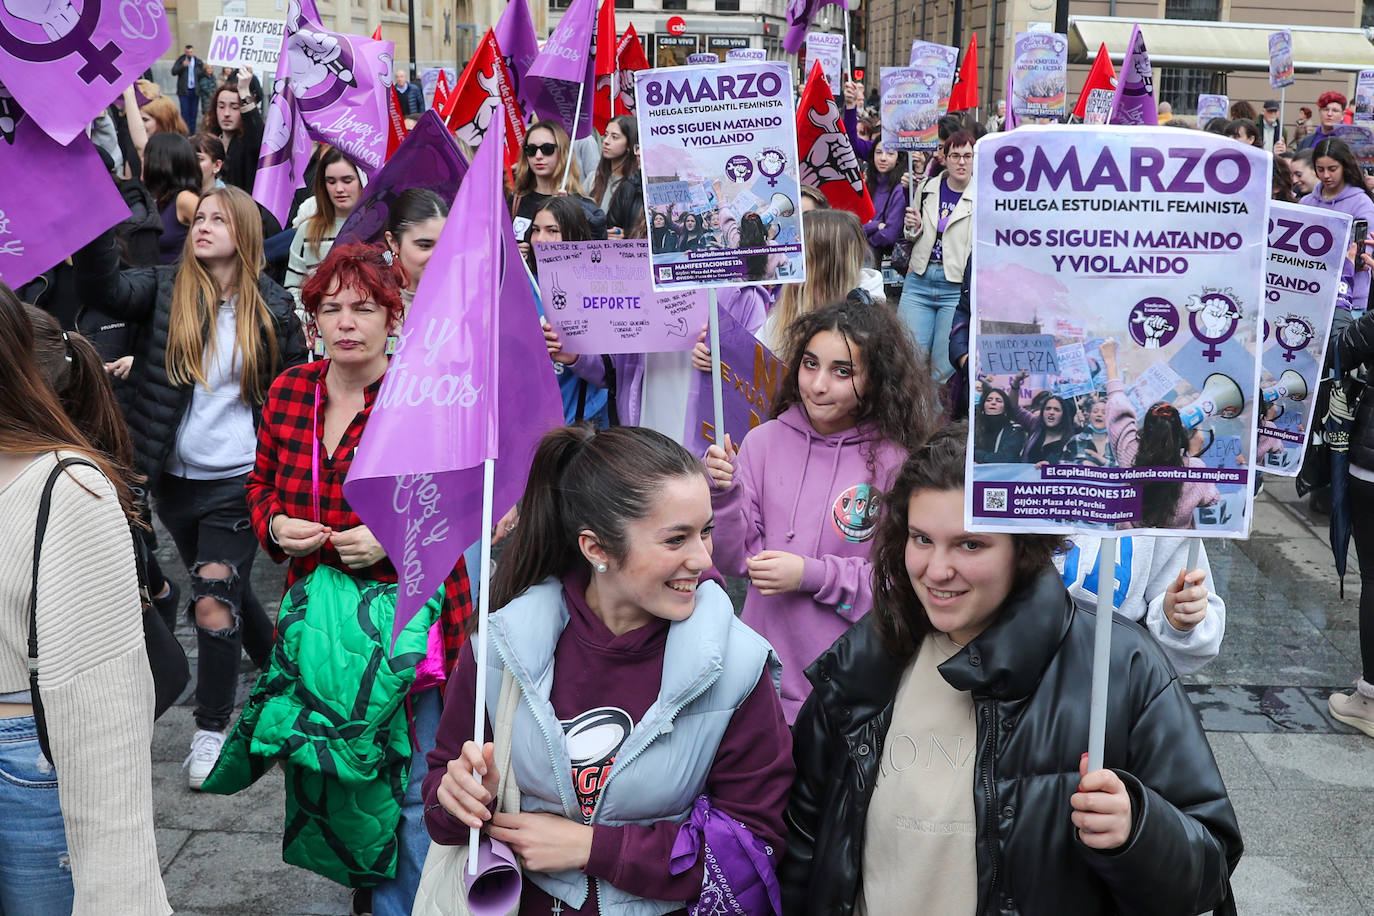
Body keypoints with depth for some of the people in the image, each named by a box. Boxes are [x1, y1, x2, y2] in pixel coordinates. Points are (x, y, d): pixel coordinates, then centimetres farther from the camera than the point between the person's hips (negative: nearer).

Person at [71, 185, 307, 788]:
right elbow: (102, 288, -20)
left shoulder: (271, 308, -2)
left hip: (240, 482, -3)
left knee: (214, 602, -12)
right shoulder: (166, 290, 0)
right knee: (233, 597, 18)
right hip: (176, 480, 3)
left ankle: (212, 729, 2)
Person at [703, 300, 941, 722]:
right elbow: (736, 561, 1)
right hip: (764, 671, 2)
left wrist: (813, 576, -17)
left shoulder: (896, 461, -9)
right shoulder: (764, 441, -2)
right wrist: (723, 494, -15)